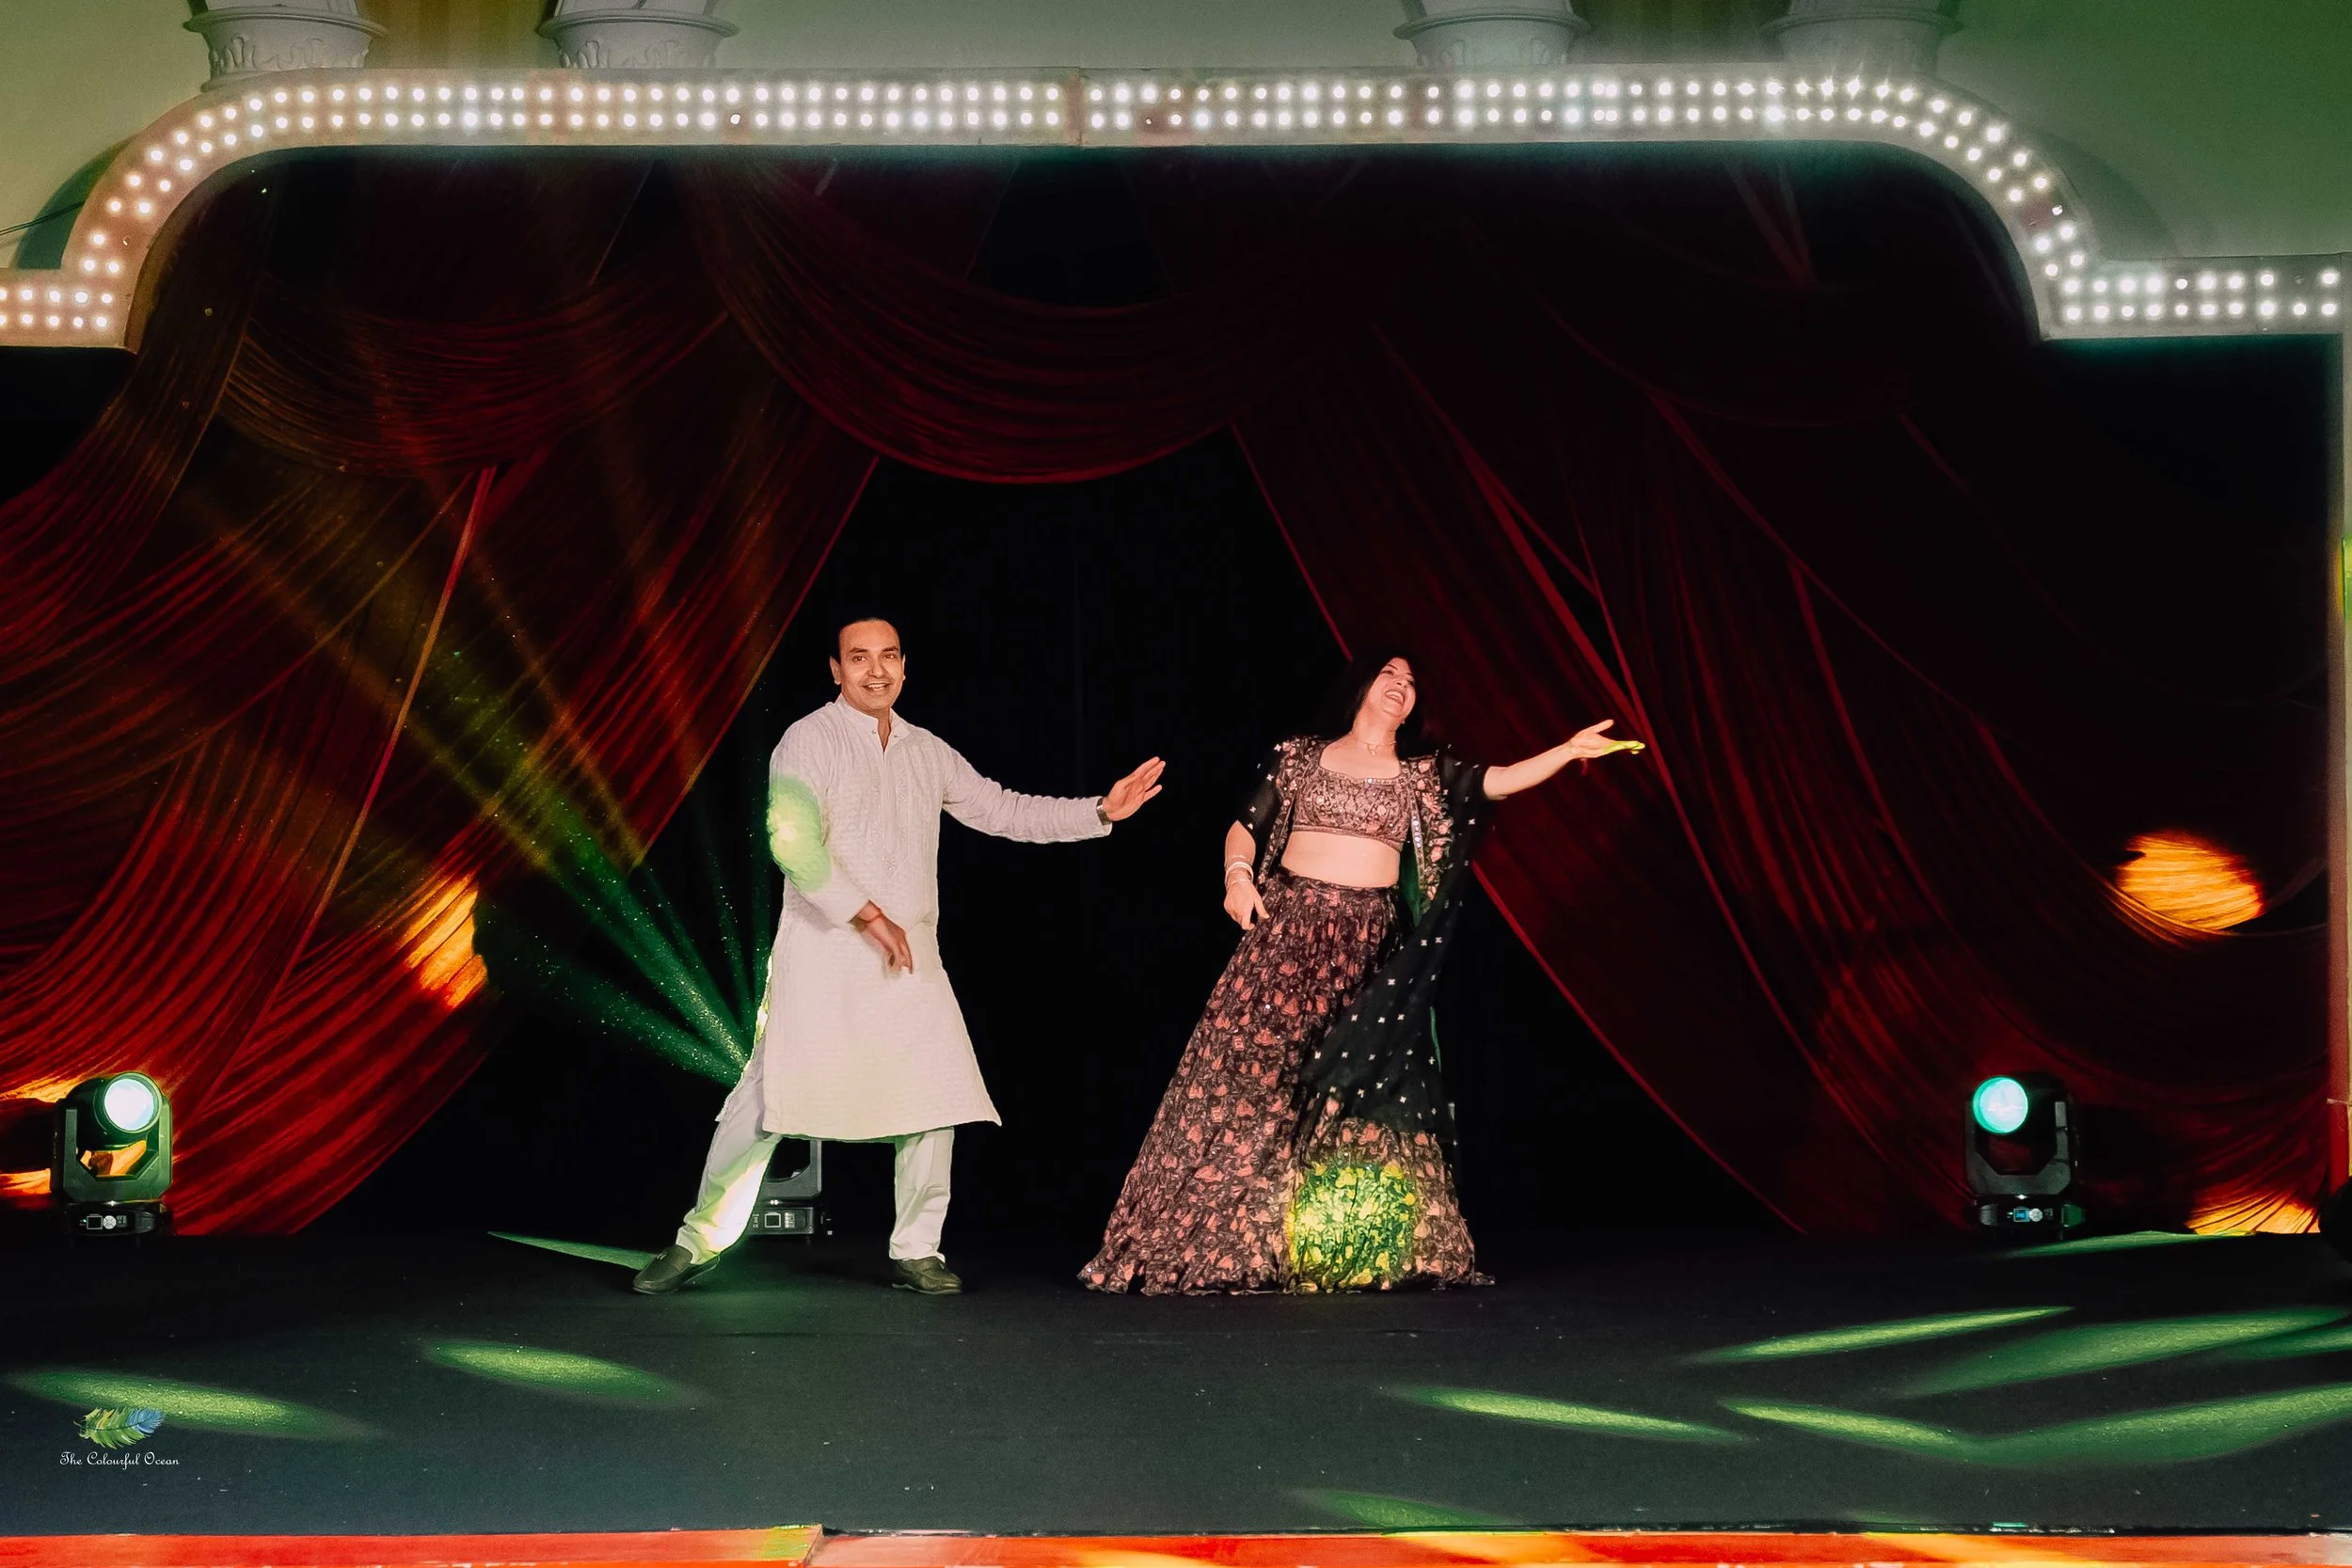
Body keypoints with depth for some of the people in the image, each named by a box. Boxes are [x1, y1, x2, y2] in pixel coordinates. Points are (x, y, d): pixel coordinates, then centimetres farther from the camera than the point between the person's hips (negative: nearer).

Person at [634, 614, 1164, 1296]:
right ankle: (698, 1242, 4)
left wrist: (1101, 811, 11)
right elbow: (792, 841, -15)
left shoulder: (928, 753, 15)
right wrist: (865, 915, -17)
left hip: (909, 955, 6)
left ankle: (915, 1252, 9)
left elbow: (1004, 811, 18)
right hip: (824, 949, -5)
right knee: (772, 1093, -8)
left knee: (935, 1097, -2)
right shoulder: (809, 740, -4)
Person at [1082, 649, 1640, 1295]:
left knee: (1365, 1091, -2)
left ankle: (1360, 1255, 5)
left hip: (1370, 947, 2)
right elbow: (1244, 827, 10)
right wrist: (1238, 877, -9)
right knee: (1254, 1073, -9)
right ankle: (1218, 1246, -4)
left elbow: (1498, 782, 2)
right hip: (1287, 930, -2)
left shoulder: (1424, 773, 12)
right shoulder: (1299, 757, 9)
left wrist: (1567, 751, -10)